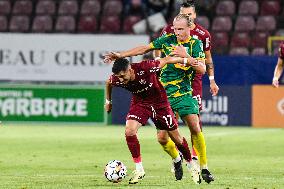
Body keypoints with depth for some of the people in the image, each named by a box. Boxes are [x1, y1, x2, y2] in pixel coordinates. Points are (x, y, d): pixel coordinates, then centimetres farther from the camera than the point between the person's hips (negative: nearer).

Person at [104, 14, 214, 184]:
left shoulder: (196, 44, -2)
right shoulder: (167, 40, 3)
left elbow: (202, 68, -11)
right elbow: (144, 49, 12)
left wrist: (185, 56, -23)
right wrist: (121, 55, 11)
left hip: (184, 93, -2)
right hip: (164, 94, 2)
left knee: (195, 128, -16)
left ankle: (204, 168, -4)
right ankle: (176, 159, 25)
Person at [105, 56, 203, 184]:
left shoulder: (145, 68, -36)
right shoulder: (116, 79, -23)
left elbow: (166, 60, -21)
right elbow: (108, 83, 2)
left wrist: (185, 61, -12)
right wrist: (108, 101, 15)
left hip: (159, 102, -2)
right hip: (139, 103, 2)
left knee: (176, 138, 7)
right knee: (129, 131, -23)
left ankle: (190, 164, 33)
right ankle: (139, 170, -10)